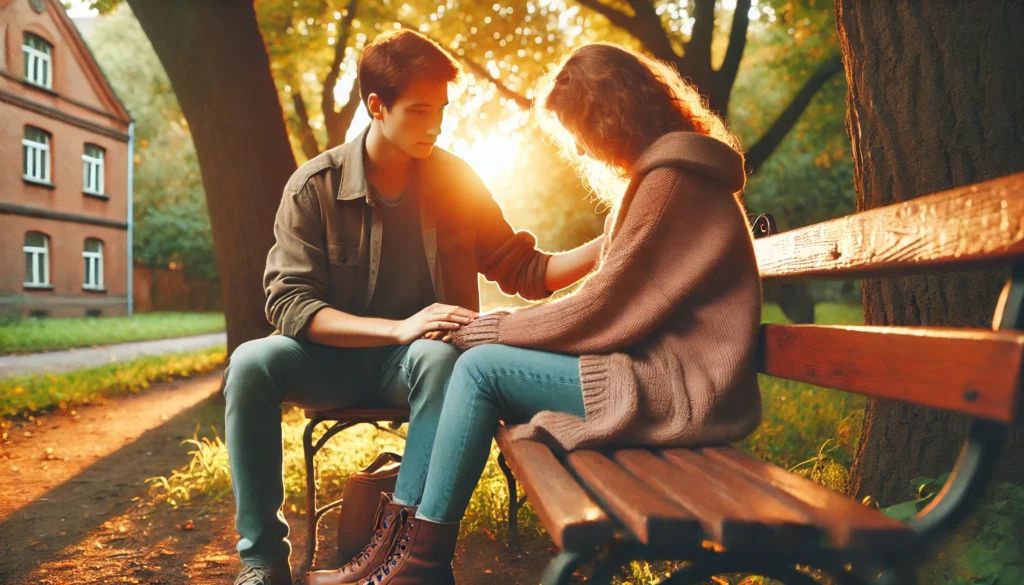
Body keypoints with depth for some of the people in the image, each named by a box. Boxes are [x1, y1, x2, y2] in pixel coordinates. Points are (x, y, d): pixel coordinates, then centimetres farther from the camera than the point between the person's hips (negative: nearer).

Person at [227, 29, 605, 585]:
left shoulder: (455, 179, -2)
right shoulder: (314, 186, -9)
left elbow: (522, 271, 3)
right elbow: (289, 304, -16)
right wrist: (399, 328, -30)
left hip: (419, 356, 0)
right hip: (335, 358, 0)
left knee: (441, 357, -35)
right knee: (251, 362, -28)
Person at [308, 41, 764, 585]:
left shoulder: (671, 182, -15)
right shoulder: (671, 172, 17)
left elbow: (601, 310, -17)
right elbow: (620, 299, 16)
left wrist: (491, 329, -5)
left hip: (677, 390, -10)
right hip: (661, 366, 10)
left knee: (480, 367, -13)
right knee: (477, 355, 4)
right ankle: (406, 533, 5)